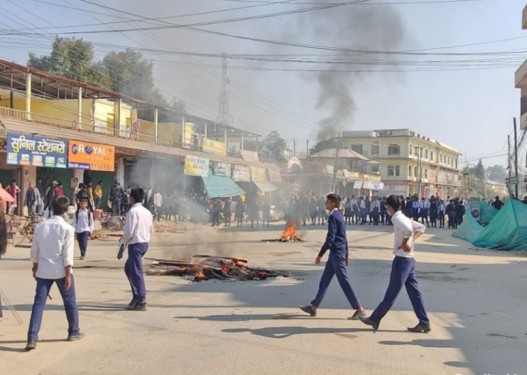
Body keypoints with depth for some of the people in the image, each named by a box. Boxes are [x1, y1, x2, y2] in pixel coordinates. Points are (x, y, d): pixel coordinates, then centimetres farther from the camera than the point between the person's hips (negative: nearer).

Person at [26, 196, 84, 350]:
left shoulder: (40, 226, 2)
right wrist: (68, 274, -9)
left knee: (39, 303, 3)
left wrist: (35, 268, 20)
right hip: (61, 271, -3)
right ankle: (74, 332, 24)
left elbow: (34, 251, 8)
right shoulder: (66, 228, -11)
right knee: (70, 301, 13)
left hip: (43, 271, 3)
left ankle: (32, 337, -5)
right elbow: (67, 254, -13)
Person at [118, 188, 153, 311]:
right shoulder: (147, 212, 10)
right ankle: (137, 296, 23)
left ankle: (141, 302, -1)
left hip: (135, 244, -9)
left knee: (136, 272, -3)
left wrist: (122, 241, -1)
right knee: (128, 268, 22)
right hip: (145, 242, 9)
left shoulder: (133, 211, -15)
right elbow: (151, 228, 14)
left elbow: (129, 231, -18)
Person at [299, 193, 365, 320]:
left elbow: (330, 238, -21)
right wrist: (346, 255, 23)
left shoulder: (333, 217, -16)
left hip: (336, 253, -10)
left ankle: (359, 309, 0)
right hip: (339, 252, 10)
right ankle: (314, 307, 19)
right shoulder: (339, 216, 14)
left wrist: (320, 255, -17)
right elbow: (343, 237, 19)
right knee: (324, 280, 13)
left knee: (344, 282, -5)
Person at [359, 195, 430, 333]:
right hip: (410, 259, 9)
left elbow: (408, 230, -32)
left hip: (402, 259, -9)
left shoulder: (397, 218, -13)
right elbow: (421, 227, 22)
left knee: (391, 293, -1)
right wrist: (412, 240, 12)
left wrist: (404, 243, -18)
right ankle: (424, 323, 12)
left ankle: (374, 319, 8)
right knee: (414, 292, 10)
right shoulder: (404, 218, 15)